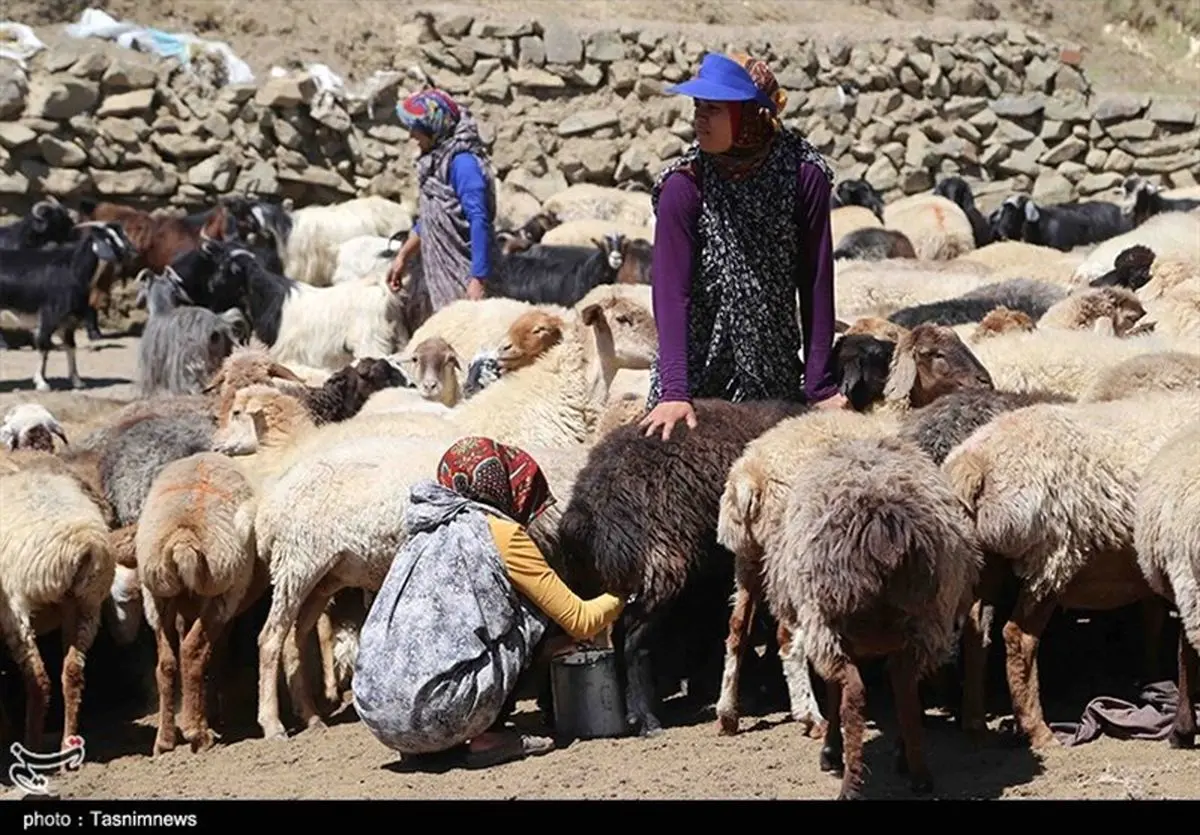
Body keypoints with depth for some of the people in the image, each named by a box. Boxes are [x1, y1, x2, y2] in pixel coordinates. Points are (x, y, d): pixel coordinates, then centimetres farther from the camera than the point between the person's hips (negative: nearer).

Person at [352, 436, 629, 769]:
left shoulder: (423, 538, 22)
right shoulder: (500, 533, 3)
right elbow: (580, 622, 7)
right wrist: (622, 595, 28)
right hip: (442, 714, -7)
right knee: (537, 610, 11)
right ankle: (487, 737, 4)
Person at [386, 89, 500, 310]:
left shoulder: (463, 163, -18)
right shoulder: (437, 159, 10)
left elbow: (479, 221, -23)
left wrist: (477, 280, -26)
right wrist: (403, 257, 26)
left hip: (462, 275, -9)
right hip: (442, 274, 9)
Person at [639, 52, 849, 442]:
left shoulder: (804, 175, -10)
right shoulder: (684, 186, -13)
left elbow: (815, 283, -6)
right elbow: (672, 290, -17)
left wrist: (819, 386, -6)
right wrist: (674, 391, -27)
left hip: (775, 377, 1)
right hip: (697, 368, -1)